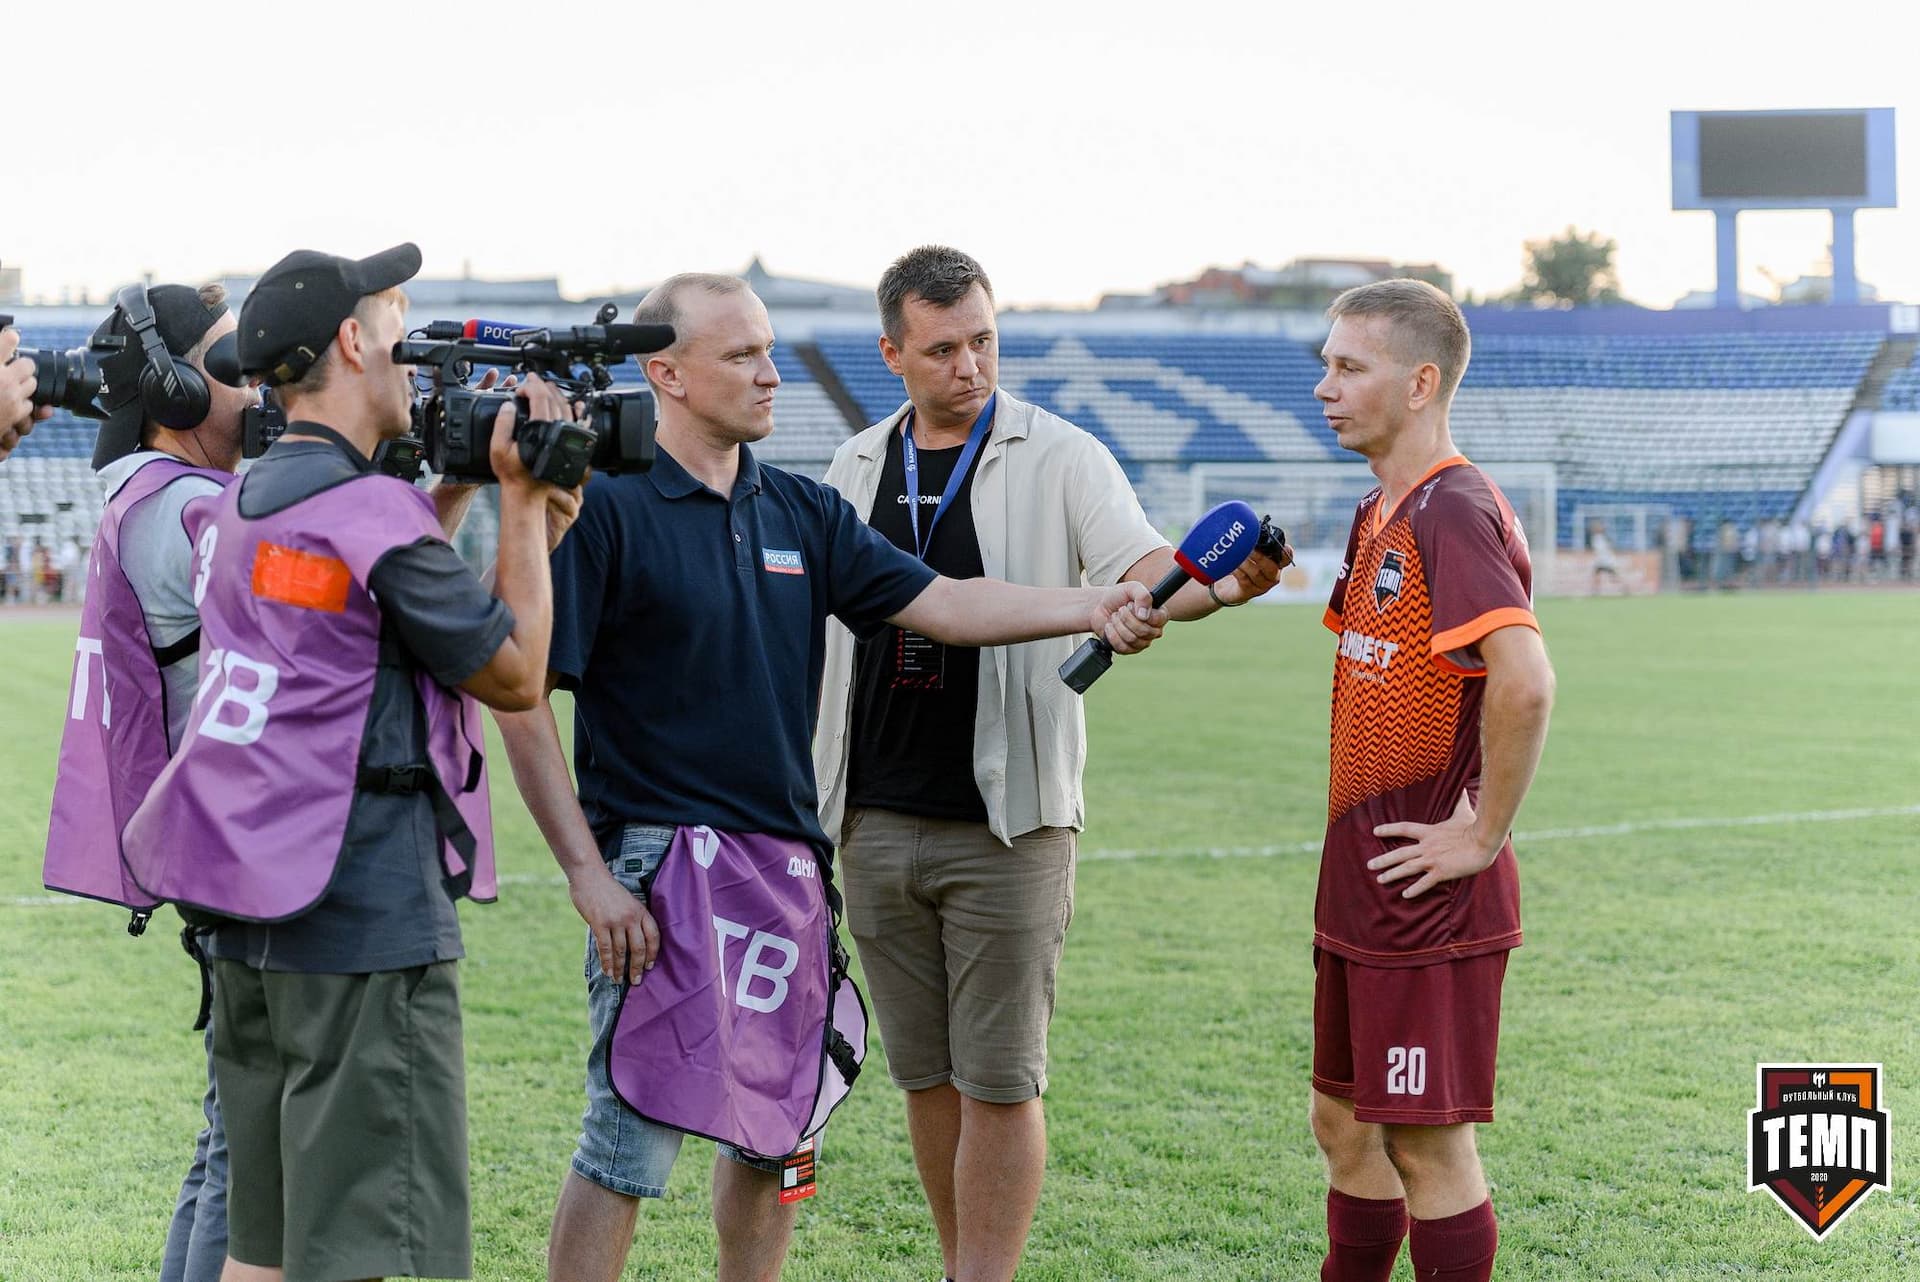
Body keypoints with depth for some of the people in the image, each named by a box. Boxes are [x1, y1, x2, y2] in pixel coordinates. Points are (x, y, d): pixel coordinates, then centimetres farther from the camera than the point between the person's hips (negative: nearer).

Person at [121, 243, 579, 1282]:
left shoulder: (236, 506, 13)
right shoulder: (374, 513, -14)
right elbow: (516, 675, -5)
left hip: (249, 921, 9)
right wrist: (519, 499, 3)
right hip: (368, 923, -9)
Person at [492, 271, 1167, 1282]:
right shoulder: (606, 507, -8)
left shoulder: (801, 512, 12)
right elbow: (522, 699, -11)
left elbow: (939, 602, 4)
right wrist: (587, 873, -14)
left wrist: (1091, 609, -11)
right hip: (656, 867, -6)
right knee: (630, 1145, -6)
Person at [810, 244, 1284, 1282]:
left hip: (1006, 824, -4)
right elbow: (810, 622, 17)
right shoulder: (854, 469, 11)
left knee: (999, 1079, -3)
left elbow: (1140, 568, -15)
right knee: (927, 1076, 11)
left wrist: (1219, 584, -38)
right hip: (876, 824, 4)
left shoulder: (1060, 459, -2)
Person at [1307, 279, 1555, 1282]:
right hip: (1359, 896, 10)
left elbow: (1523, 682, -32)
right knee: (1343, 1125, 17)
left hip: (1430, 899, -10)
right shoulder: (1379, 515, 14)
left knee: (1427, 1144, -1)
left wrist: (1483, 834, -23)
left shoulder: (1453, 512, -18)